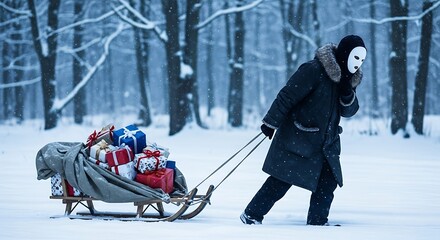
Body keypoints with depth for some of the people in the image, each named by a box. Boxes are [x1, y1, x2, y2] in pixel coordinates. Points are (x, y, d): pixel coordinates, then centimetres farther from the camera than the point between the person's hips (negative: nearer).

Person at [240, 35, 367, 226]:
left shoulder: (348, 78, 7)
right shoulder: (314, 70, -18)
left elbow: (349, 111, 8)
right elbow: (287, 96, -16)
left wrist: (347, 95, -13)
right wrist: (271, 123, -14)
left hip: (327, 143, 7)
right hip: (299, 138, -7)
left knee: (329, 181, 0)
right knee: (283, 179, -4)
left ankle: (317, 221, 11)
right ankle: (251, 215, 6)